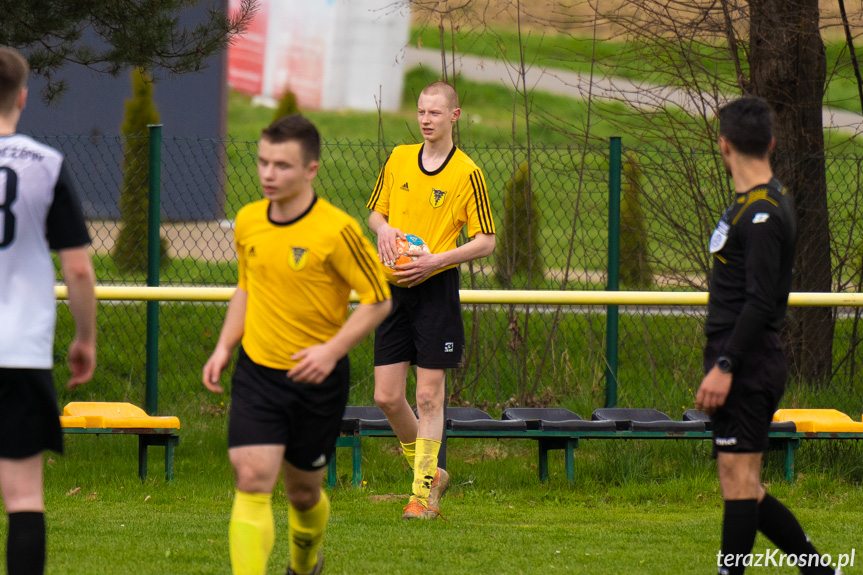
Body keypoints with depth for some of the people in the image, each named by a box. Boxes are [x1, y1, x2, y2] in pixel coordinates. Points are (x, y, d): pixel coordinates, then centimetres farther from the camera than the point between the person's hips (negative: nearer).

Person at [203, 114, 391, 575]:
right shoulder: (247, 222, 2)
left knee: (303, 491, 11)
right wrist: (224, 347, 8)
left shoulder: (337, 231, -14)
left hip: (316, 380, -3)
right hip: (256, 371, 3)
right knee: (252, 480, -14)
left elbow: (379, 300, -8)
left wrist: (333, 350, -19)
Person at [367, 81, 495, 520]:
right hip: (394, 287, 5)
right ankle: (429, 471, 23)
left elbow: (486, 241, -4)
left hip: (436, 288, -5)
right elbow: (375, 211, 20)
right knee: (386, 396, 2)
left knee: (429, 395, -4)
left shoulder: (467, 174, -5)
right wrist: (383, 227, -4)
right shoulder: (399, 159, 8)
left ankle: (423, 493, 3)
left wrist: (436, 260, -16)